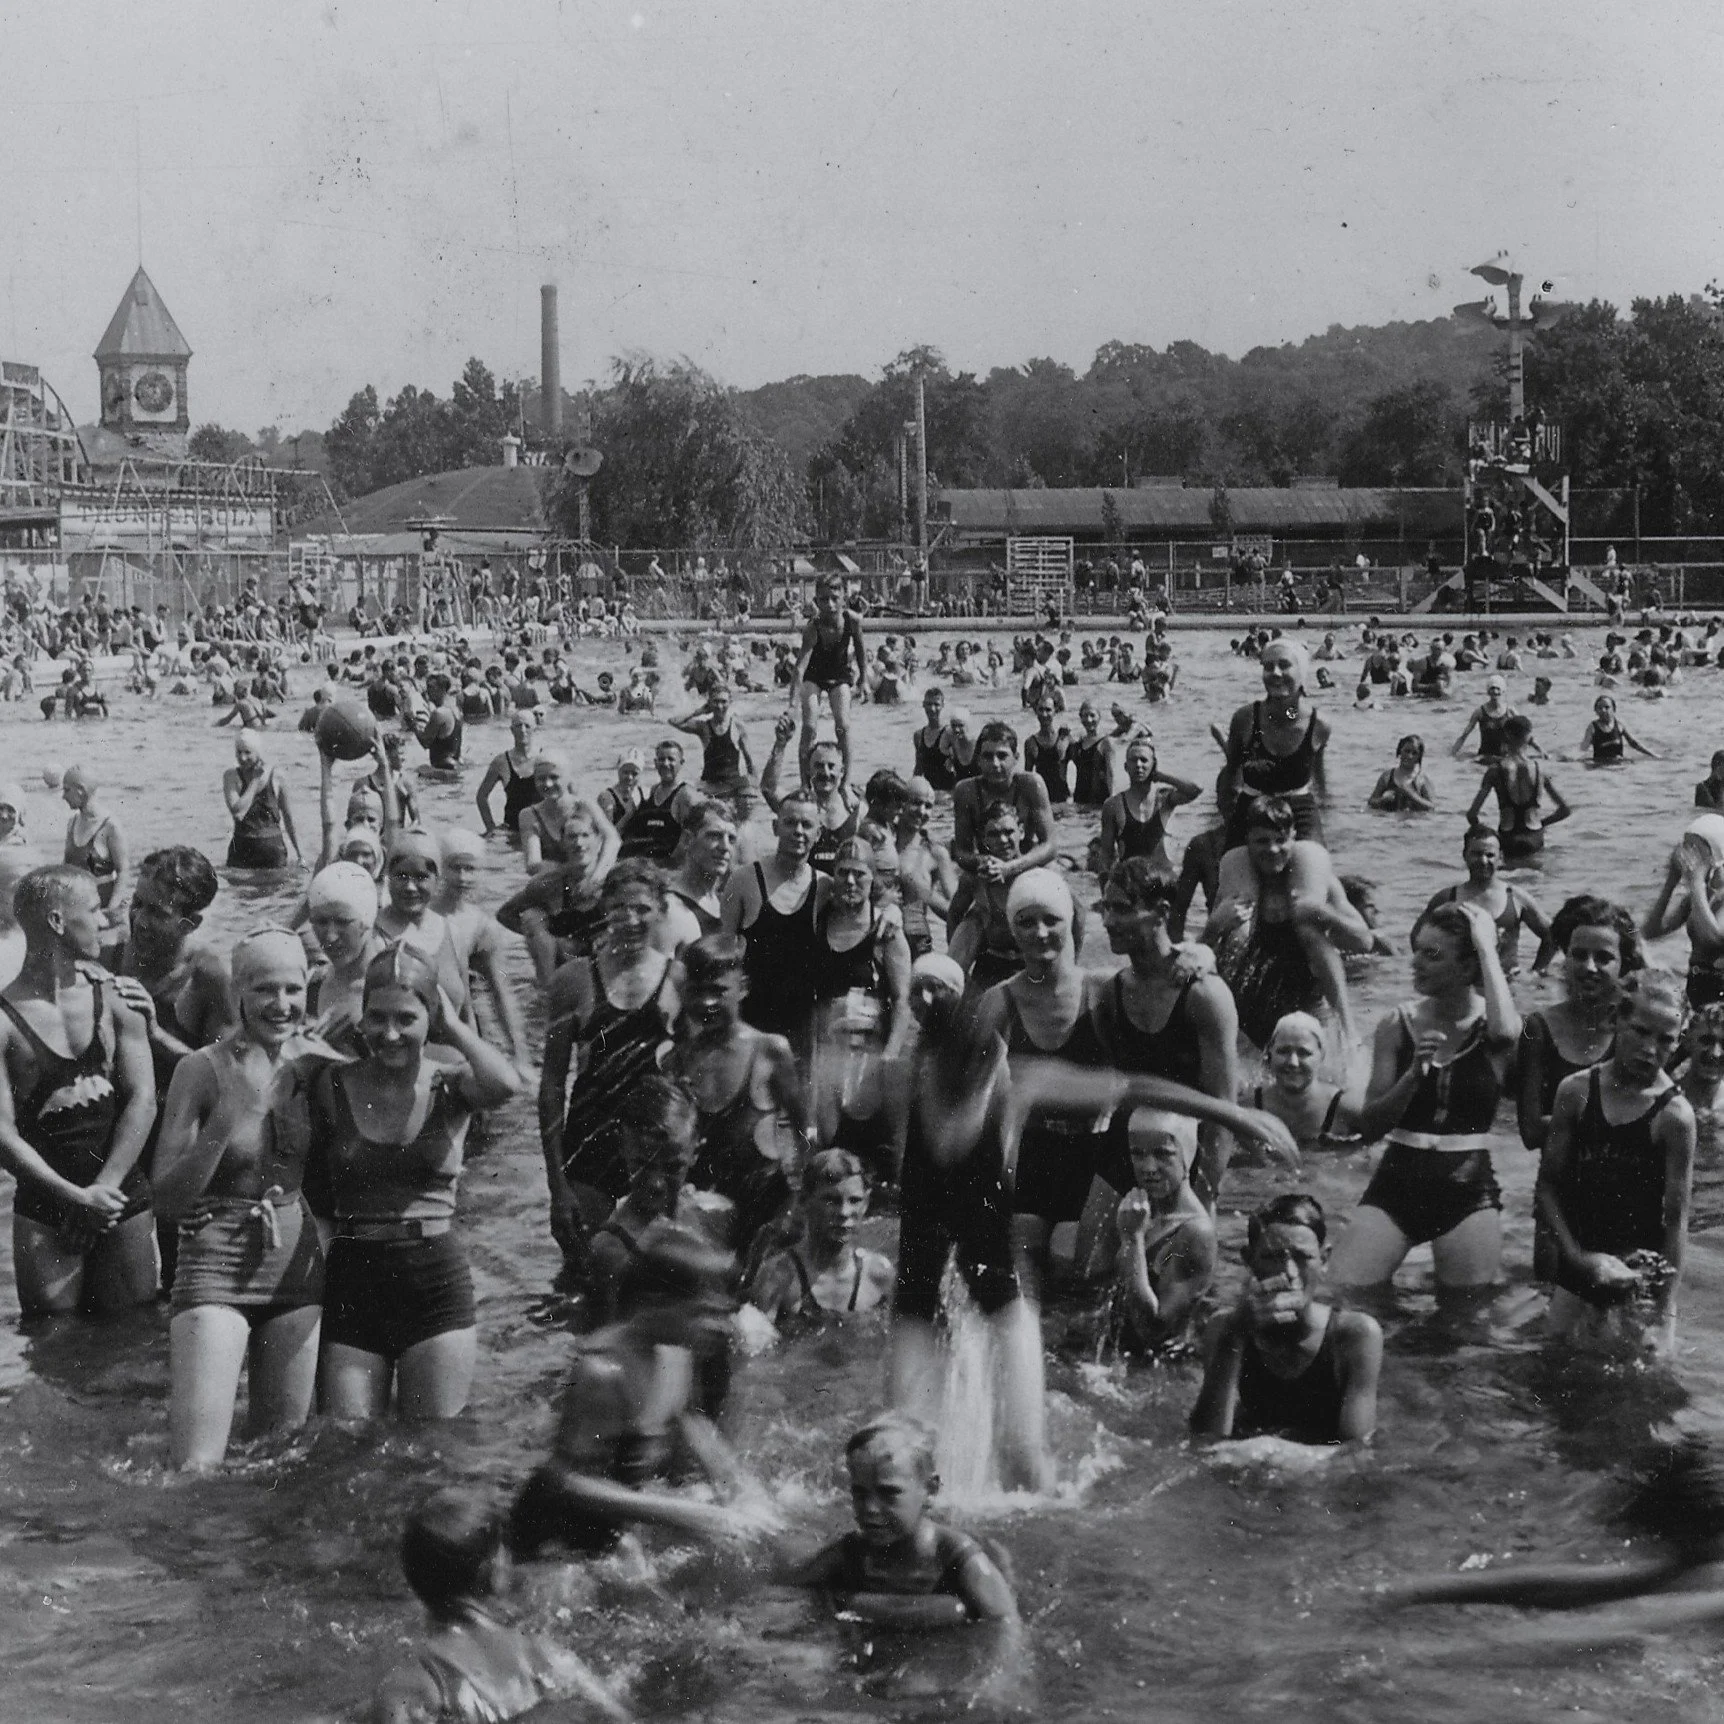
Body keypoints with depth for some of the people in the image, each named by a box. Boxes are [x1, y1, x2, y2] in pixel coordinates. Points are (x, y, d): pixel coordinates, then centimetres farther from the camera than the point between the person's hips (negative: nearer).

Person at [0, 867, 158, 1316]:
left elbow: (143, 1099, -2)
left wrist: (102, 1189, -11)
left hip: (123, 1202, 3)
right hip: (44, 1212, -3)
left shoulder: (114, 998, 4)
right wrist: (77, 1198, -16)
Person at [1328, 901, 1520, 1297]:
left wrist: (1486, 947, -18)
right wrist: (1414, 1074, -19)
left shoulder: (1489, 1026, -1)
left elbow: (1505, 1031, -30)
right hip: (1397, 1180, 2)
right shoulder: (1398, 1023, 3)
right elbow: (1370, 1124, 0)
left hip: (1469, 1190, -1)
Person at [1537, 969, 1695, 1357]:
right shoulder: (1576, 1091, -3)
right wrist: (1579, 1256, -9)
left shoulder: (1674, 1114, -12)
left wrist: (1665, 1315, -12)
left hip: (1642, 1279, -3)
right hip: (1577, 1276, 3)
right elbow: (1547, 1186, 2)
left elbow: (1676, 1221, -10)